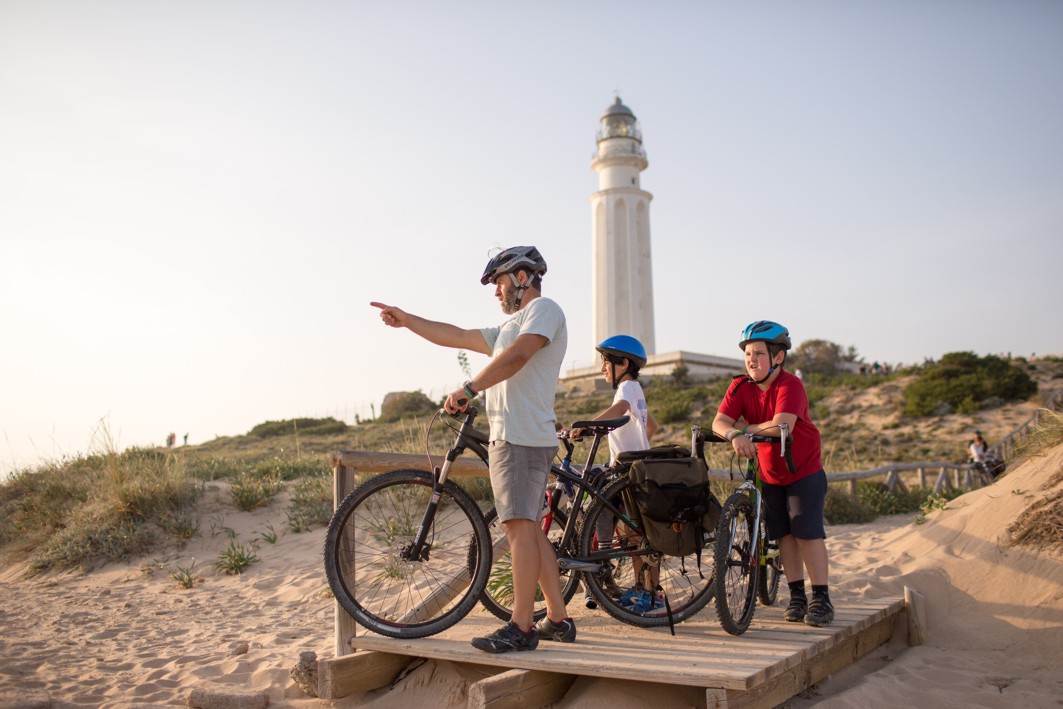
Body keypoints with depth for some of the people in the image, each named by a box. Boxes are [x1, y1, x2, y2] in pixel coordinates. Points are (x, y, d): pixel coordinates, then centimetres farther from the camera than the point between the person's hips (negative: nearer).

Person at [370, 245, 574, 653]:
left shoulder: (543, 309, -1)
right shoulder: (510, 327, 30)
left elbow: (518, 355, -19)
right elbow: (459, 337, 29)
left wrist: (469, 388, -23)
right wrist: (407, 321, 27)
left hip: (521, 436, -10)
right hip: (508, 436, 10)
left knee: (520, 525, -13)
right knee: (527, 529, 9)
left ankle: (521, 627, -13)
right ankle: (558, 620, 14)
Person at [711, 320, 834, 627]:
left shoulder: (790, 386, -23)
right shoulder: (740, 387, -7)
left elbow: (782, 425, -38)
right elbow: (719, 422, -19)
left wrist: (747, 428, -25)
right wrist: (735, 435, -41)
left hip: (804, 472, -5)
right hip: (769, 474, 5)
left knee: (808, 532, -7)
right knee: (785, 534, 8)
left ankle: (821, 598, 2)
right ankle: (797, 596, 17)